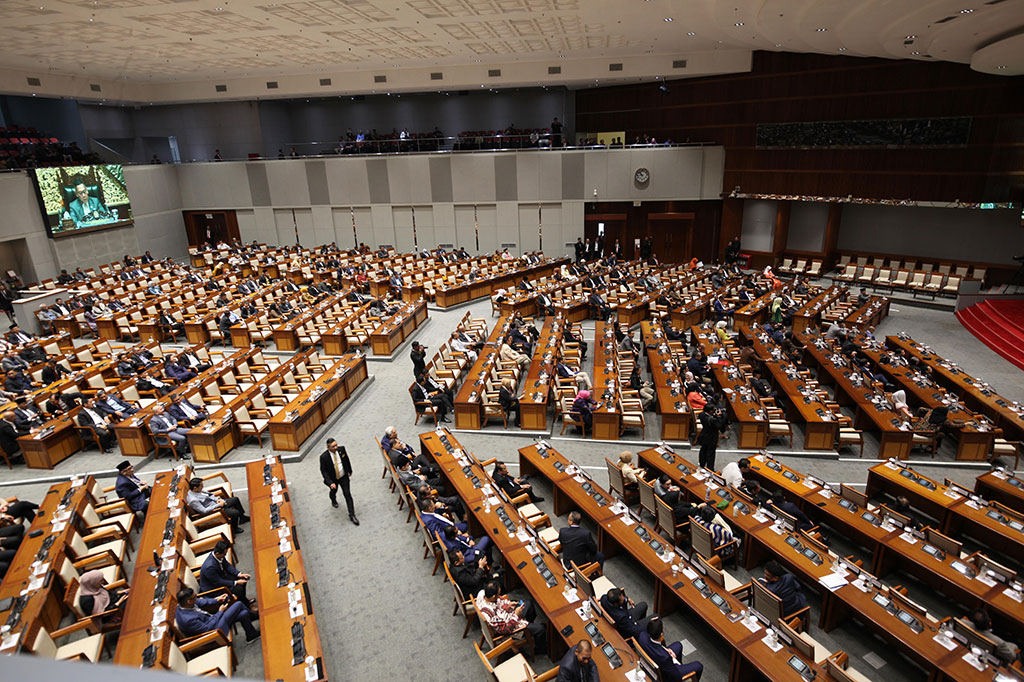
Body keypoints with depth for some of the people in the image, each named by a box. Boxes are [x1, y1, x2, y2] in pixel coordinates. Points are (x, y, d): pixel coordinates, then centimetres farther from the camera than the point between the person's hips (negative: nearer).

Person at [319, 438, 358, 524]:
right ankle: (333, 501, 63)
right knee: (333, 491, 27)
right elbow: (323, 471, -20)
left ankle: (352, 515, 8)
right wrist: (330, 482, -28)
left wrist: (350, 471, 11)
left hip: (344, 477, 1)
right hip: (333, 479, -1)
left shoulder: (341, 449, -18)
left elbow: (347, 460, 0)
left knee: (347, 494, -1)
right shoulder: (324, 457, -27)